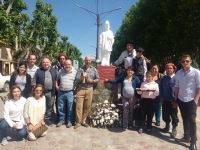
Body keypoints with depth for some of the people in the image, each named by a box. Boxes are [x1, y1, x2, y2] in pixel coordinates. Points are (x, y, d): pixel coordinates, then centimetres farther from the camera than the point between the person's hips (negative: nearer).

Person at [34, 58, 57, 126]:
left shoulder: (54, 70, 9)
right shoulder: (38, 71, 2)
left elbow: (56, 80, 14)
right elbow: (35, 81, 2)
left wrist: (56, 87, 5)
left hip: (50, 92, 2)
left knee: (50, 106, 10)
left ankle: (47, 119, 24)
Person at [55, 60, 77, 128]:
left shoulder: (75, 72, -1)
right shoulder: (61, 71, 7)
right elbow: (57, 79, 18)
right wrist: (56, 85, 5)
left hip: (70, 93, -3)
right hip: (61, 92, 3)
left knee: (70, 108, 5)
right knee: (61, 108, 13)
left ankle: (70, 121, 21)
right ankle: (61, 120, 29)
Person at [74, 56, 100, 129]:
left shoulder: (94, 69, 7)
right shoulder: (80, 69, 1)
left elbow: (98, 79, 7)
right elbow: (76, 79, -4)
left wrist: (92, 81, -11)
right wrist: (82, 77, -21)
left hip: (89, 89, 2)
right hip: (81, 89, -2)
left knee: (87, 106, 8)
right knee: (79, 106, -2)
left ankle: (83, 121, 24)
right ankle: (78, 122, 11)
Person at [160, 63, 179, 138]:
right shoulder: (164, 78, 5)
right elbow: (161, 88, 11)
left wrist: (175, 100, -12)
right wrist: (161, 97, 3)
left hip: (172, 101, -4)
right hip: (165, 100, 5)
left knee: (174, 116, 9)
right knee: (165, 114, 15)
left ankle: (174, 129, 24)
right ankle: (167, 127, 33)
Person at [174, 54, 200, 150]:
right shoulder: (178, 73, 5)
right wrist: (175, 98, 7)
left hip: (191, 100, -4)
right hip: (181, 100, 4)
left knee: (192, 121, -2)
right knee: (185, 119, 15)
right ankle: (186, 137, 29)